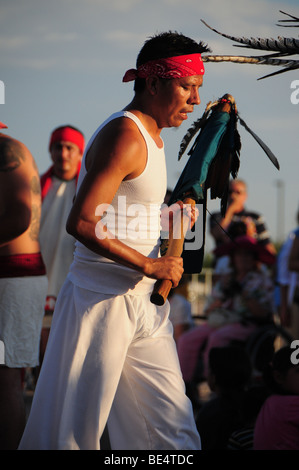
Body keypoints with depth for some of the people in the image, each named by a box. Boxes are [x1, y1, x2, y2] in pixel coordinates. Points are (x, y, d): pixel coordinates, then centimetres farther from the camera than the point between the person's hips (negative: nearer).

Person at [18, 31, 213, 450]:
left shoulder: (151, 134, 15)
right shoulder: (124, 136, -16)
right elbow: (81, 223, -25)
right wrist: (149, 265, -20)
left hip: (143, 301, 9)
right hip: (102, 298, -9)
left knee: (172, 424, 7)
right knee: (75, 426, 0)